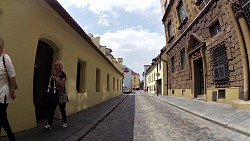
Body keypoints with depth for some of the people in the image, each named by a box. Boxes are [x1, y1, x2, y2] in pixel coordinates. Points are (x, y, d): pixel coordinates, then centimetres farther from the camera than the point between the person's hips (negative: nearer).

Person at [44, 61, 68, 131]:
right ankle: (49, 124, 4)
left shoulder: (63, 74, -9)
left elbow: (62, 85, -18)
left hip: (61, 95, -6)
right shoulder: (54, 74, 11)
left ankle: (65, 123, 23)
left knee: (62, 109, 6)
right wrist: (50, 86, 4)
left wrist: (56, 79, -25)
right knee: (51, 109, 0)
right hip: (53, 94, 6)